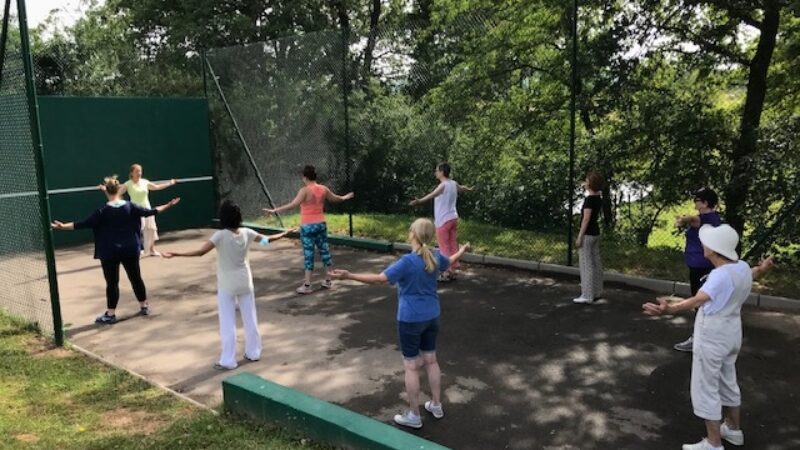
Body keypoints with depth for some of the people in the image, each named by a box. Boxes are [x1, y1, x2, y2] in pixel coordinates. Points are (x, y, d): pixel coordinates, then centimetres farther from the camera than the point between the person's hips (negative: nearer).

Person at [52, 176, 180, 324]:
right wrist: (168, 205, 14)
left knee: (112, 283, 3)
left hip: (110, 252, -3)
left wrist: (63, 226, -10)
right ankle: (144, 306, 24)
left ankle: (110, 314, 8)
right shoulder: (130, 206, -4)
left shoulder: (103, 211, -11)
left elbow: (84, 224, -13)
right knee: (136, 278, 14)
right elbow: (149, 212, 3)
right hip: (130, 250, 3)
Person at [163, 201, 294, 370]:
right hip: (245, 282, 4)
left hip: (227, 286, -4)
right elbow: (267, 239, 7)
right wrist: (285, 233, 23)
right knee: (250, 318, 15)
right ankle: (253, 352, 26)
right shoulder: (246, 233, -5)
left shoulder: (220, 235, -18)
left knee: (227, 323, 3)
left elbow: (200, 252, -27)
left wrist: (175, 254, -27)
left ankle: (228, 361, 7)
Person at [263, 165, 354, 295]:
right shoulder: (323, 189, 4)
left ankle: (307, 286, 1)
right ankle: (328, 281, 22)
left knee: (308, 255, -3)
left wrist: (275, 210, -26)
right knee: (325, 251, 13)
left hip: (308, 227, -6)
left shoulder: (305, 190, -14)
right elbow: (336, 199, 21)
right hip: (321, 225, 6)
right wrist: (346, 197, 42)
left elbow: (293, 205, -25)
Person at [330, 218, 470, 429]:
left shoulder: (407, 261, -23)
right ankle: (436, 405, 31)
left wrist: (349, 276, -25)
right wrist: (463, 250, 42)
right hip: (431, 317, 7)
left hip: (411, 319, -6)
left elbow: (380, 279, -25)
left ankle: (414, 416, 15)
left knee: (411, 366, 5)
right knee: (430, 360, 19)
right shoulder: (436, 258, -2)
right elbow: (450, 261, 21)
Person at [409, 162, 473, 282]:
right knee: (453, 245, 13)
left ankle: (446, 272, -1)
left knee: (444, 247, -2)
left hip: (443, 220, -8)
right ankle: (453, 270, 20)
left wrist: (419, 201, -51)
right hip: (453, 218, 8)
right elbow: (462, 188, 33)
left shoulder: (443, 185, -16)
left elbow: (432, 194, -35)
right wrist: (469, 189, 56)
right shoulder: (453, 184, 10)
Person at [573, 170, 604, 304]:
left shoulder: (589, 199, -18)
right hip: (595, 233, 10)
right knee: (596, 263, 13)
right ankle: (597, 292, 22)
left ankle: (587, 296, -3)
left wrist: (579, 236, -20)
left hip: (588, 234, -10)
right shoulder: (598, 198, 9)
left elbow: (586, 219, -21)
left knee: (586, 264, -6)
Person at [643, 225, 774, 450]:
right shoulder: (743, 268, -3)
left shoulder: (721, 275, -31)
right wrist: (761, 269, 48)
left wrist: (669, 309, -66)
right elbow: (749, 276, 24)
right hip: (731, 335, 9)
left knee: (706, 389, 4)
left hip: (712, 339, -9)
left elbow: (698, 300, -49)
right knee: (727, 382, 26)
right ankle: (733, 429, 45)